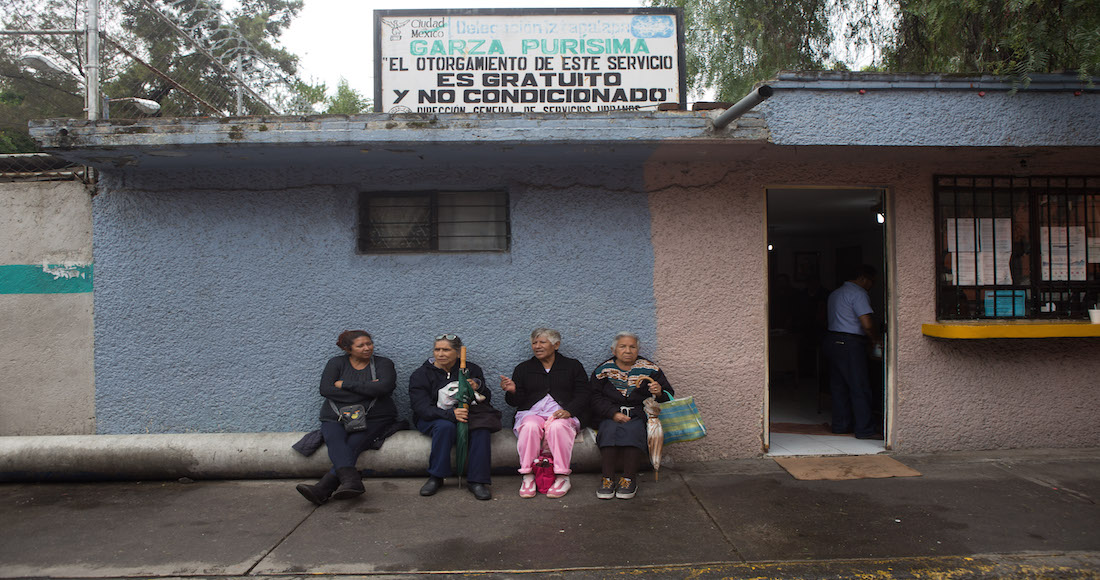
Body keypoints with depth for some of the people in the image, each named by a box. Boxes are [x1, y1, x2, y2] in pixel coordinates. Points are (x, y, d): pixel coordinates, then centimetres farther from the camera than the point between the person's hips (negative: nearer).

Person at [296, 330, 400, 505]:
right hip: (337, 418, 1)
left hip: (374, 418, -1)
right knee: (334, 439, -32)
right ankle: (351, 480, -52)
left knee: (352, 445, -29)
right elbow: (325, 389, -4)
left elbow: (383, 388, -12)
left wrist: (345, 384, -8)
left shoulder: (383, 364, 7)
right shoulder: (336, 363, 12)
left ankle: (322, 489, -39)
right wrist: (366, 390, -9)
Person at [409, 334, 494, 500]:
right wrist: (451, 414, -31)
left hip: (466, 416, 2)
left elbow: (485, 400, 6)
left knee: (481, 428, -31)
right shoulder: (420, 375, -1)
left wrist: (478, 389, -19)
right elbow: (422, 408, -14)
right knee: (445, 426, -36)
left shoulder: (471, 369, 6)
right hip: (431, 419, -2)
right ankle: (436, 477, -22)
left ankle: (476, 480, -26)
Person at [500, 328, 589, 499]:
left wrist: (569, 410, -14)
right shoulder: (523, 368, 19)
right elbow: (517, 401, 13)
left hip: (563, 414, -1)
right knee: (530, 427, -34)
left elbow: (582, 395, 5)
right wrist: (512, 391, -11)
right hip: (531, 413, 1)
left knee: (557, 427, -36)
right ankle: (528, 477, -29)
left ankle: (563, 477, -30)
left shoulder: (572, 366, 15)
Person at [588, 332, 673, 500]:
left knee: (633, 431, -33)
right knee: (610, 431, -32)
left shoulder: (649, 369, 10)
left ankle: (629, 480, -22)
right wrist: (613, 413, -14)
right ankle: (608, 479, -24)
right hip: (610, 416, 0)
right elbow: (595, 398, 2)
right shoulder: (604, 370, 9)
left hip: (639, 416, 0)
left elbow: (669, 395, 11)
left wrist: (659, 393, -14)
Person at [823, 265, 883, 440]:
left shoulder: (835, 293, 19)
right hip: (850, 344, -9)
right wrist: (873, 340, 1)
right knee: (860, 387, -4)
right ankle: (864, 429, -1)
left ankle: (841, 425, 18)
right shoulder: (858, 293, -10)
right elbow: (867, 324, -18)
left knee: (839, 386, 13)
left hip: (831, 339, 9)